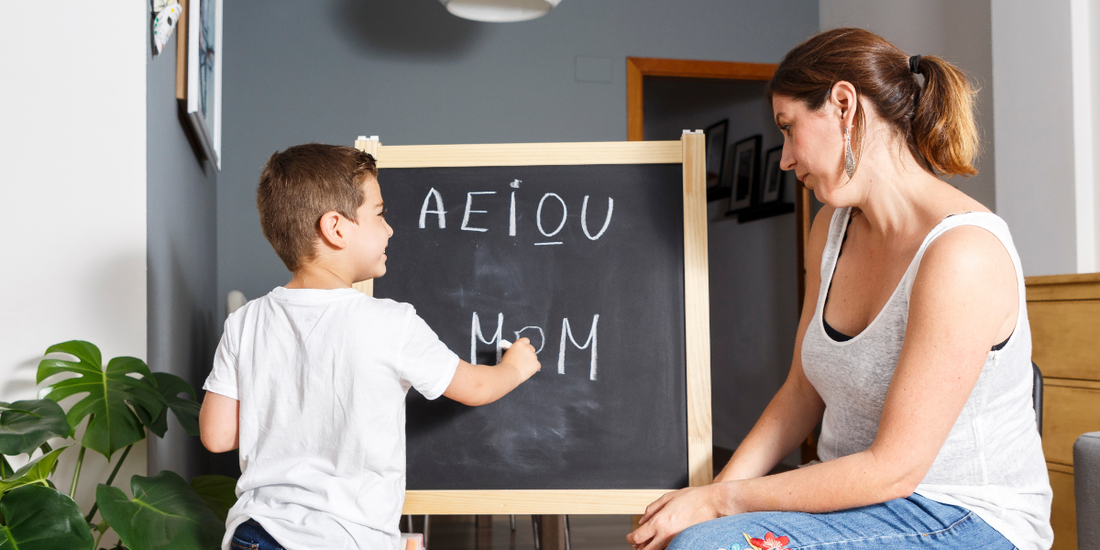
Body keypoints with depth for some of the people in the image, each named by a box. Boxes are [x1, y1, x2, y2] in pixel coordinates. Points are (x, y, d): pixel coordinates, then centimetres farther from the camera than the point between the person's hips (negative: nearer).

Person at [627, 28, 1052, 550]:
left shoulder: (964, 253, -22)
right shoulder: (833, 227, 5)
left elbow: (893, 468, -21)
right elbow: (802, 391, 9)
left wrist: (721, 501, -17)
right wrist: (716, 488, -4)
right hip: (862, 498, 7)